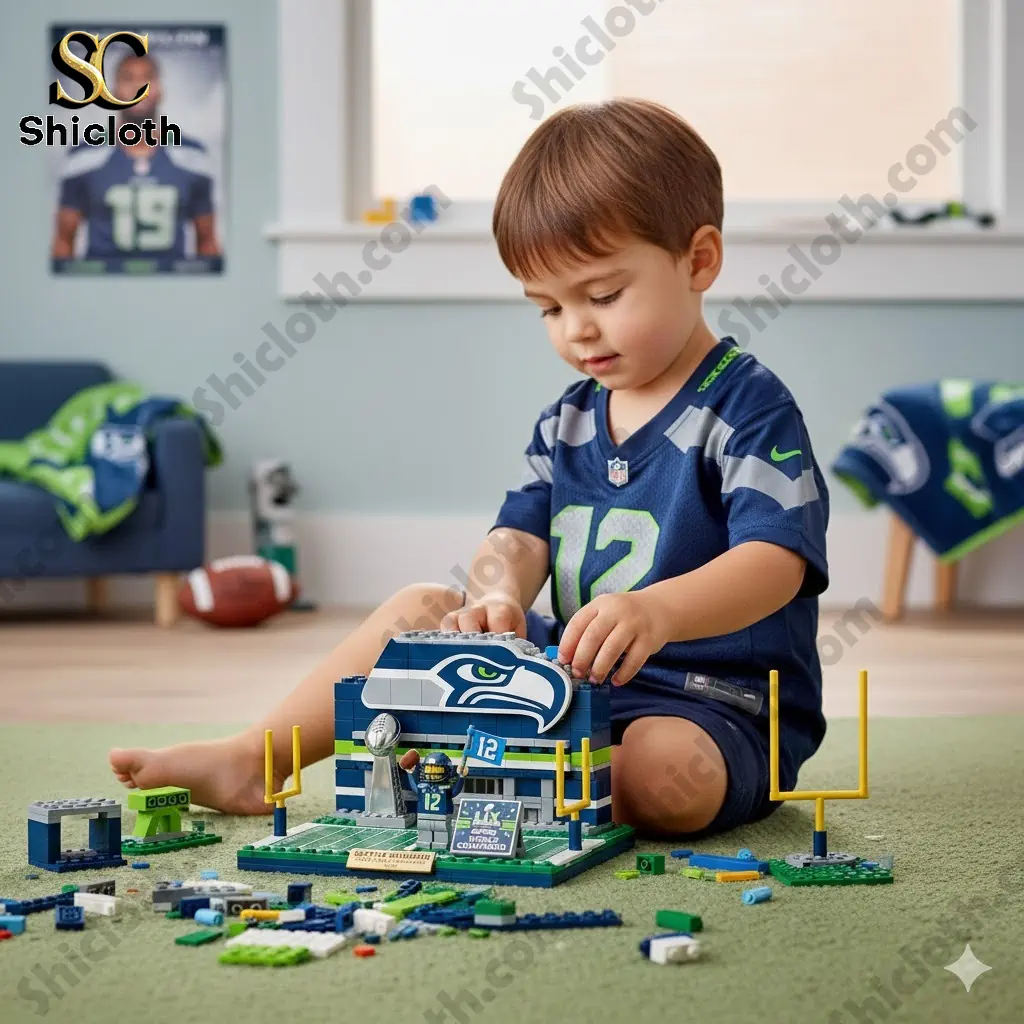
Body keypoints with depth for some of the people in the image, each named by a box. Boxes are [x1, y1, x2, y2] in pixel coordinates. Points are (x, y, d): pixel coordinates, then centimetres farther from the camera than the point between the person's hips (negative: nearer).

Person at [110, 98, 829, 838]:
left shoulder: (749, 408, -12)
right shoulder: (566, 422, 12)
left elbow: (775, 563, -24)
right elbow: (521, 534, 4)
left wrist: (658, 611, -44)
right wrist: (496, 597, -22)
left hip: (714, 706, -6)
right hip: (570, 674, 7)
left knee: (669, 777, -39)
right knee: (417, 610, 2)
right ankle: (249, 761, 6)